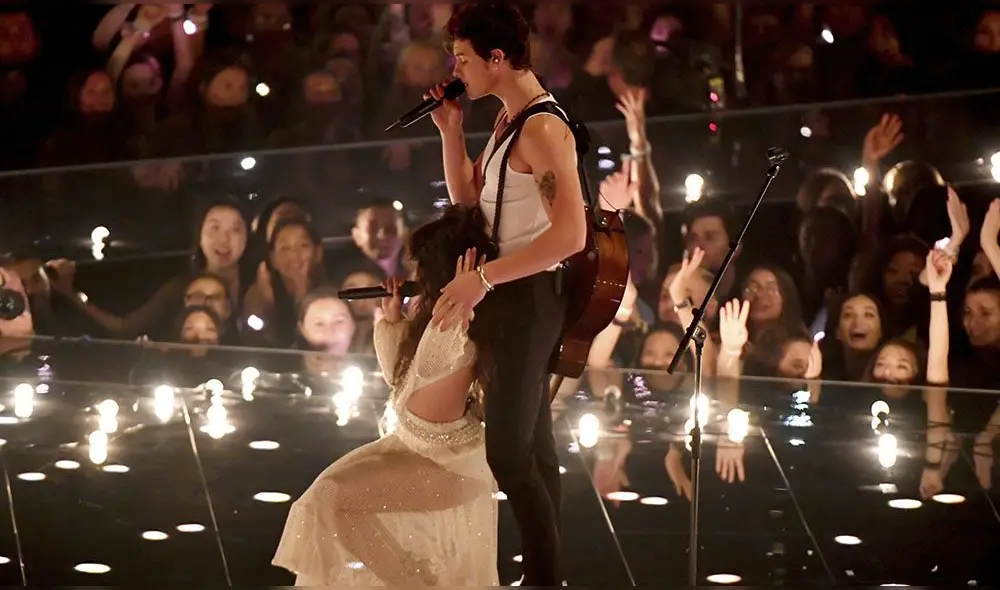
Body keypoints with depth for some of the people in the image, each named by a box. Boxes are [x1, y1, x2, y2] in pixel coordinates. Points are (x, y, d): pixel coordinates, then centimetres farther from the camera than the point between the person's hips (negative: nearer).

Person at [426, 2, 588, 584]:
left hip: (528, 296, -11)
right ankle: (546, 574, 23)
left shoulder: (542, 129, -21)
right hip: (512, 295, 11)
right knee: (533, 442, 15)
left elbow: (571, 234, -29)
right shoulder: (509, 120, 11)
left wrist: (483, 276, -30)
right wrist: (451, 132, 4)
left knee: (508, 450, -9)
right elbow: (468, 201, 17)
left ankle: (546, 579, -4)